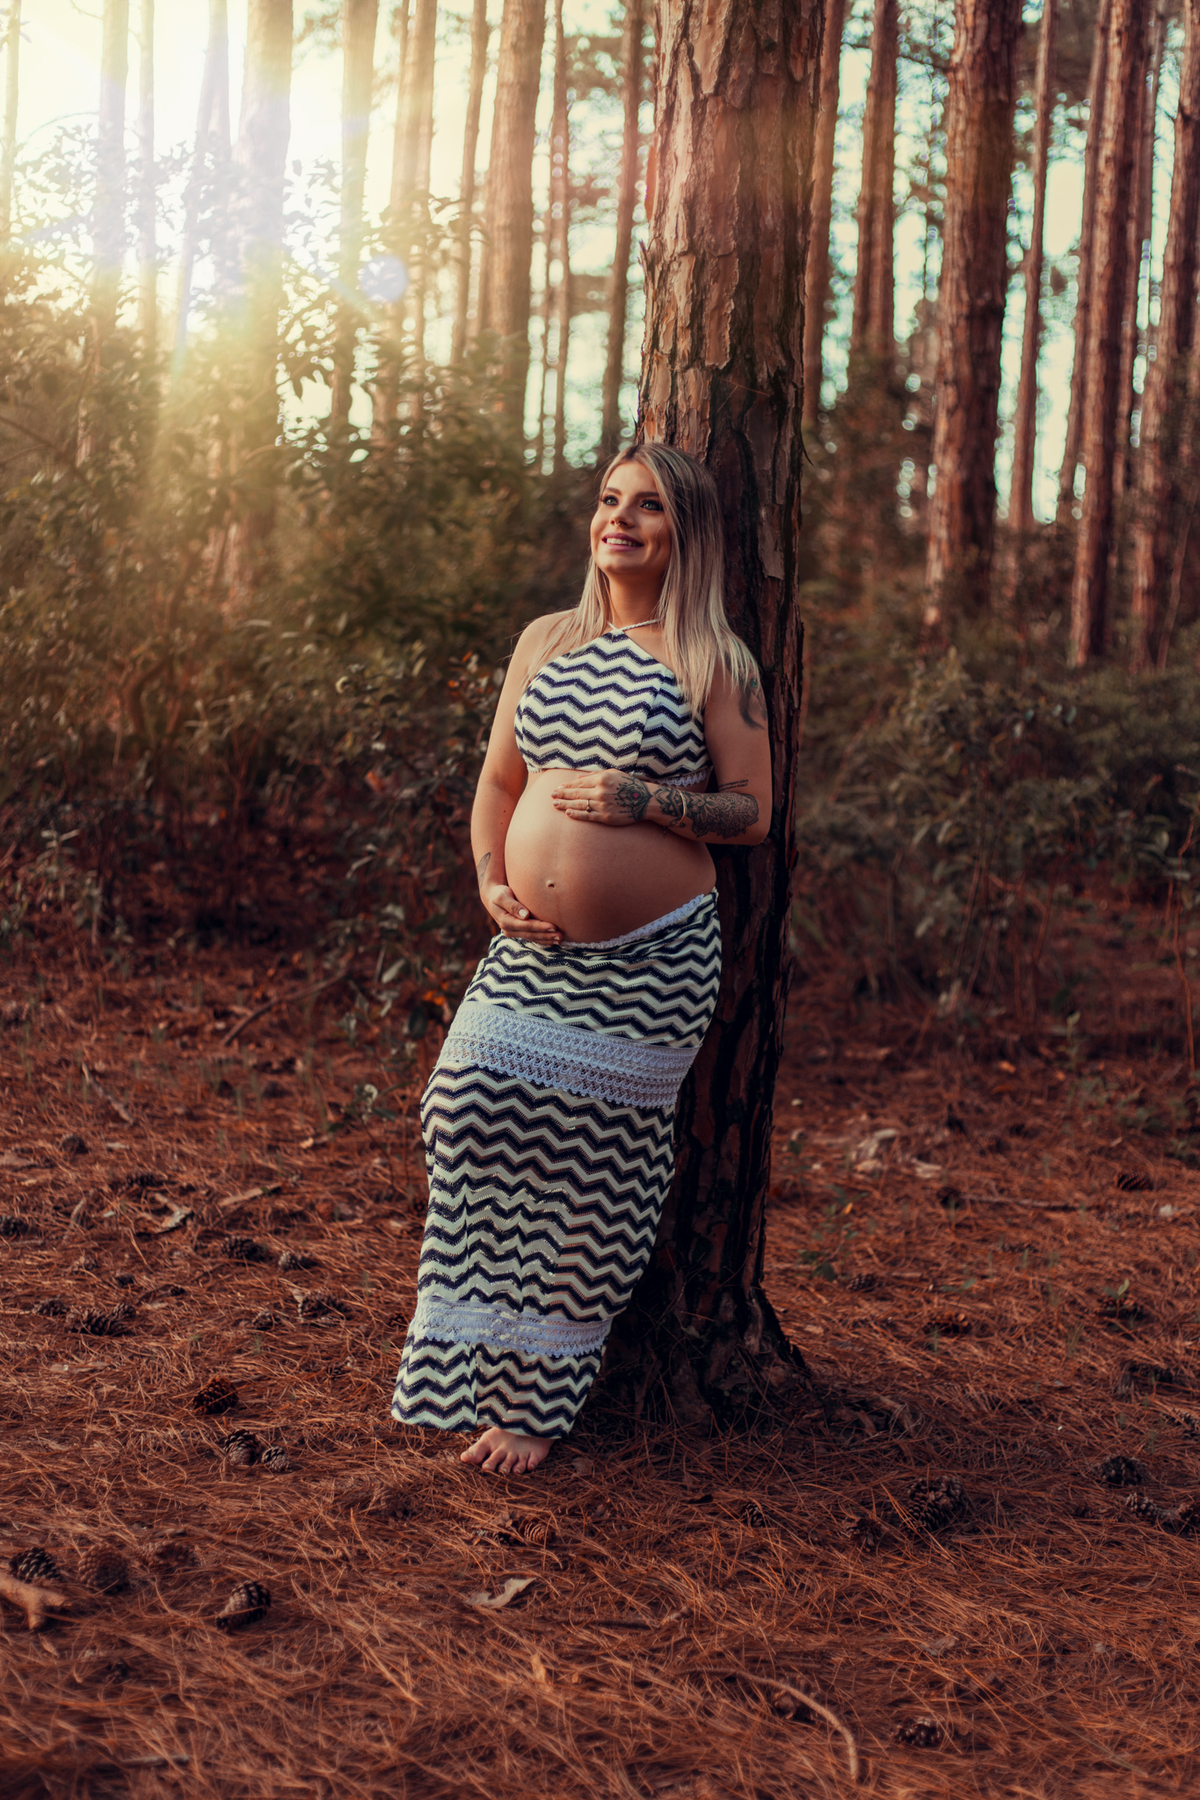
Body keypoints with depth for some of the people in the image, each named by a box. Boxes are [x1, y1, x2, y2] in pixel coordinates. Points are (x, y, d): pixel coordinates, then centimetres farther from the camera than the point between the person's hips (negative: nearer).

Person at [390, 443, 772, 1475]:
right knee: (478, 1114, -11)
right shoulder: (545, 643, 14)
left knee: (592, 1171, 0)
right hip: (532, 953, 4)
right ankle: (474, 1370, 9)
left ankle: (539, 1403, 16)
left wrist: (641, 801, -16)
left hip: (647, 964, -4)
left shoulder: (713, 663, -1)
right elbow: (498, 779, 19)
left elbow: (754, 811, -2)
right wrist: (490, 879, 2)